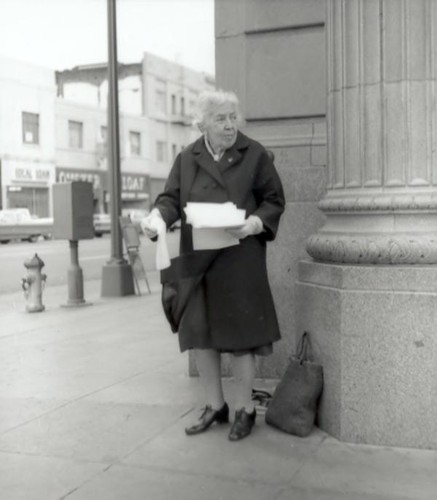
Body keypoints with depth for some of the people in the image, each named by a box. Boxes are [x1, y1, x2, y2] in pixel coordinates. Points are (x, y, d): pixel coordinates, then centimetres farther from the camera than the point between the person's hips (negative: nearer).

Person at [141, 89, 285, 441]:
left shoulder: (254, 155, 1)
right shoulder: (187, 159, 9)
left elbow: (275, 200, 1)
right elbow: (171, 198, 4)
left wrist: (255, 223, -18)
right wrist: (158, 217, -18)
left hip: (240, 262, -4)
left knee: (239, 336, 1)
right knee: (200, 335, 9)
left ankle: (244, 410, 18)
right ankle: (214, 407, 25)